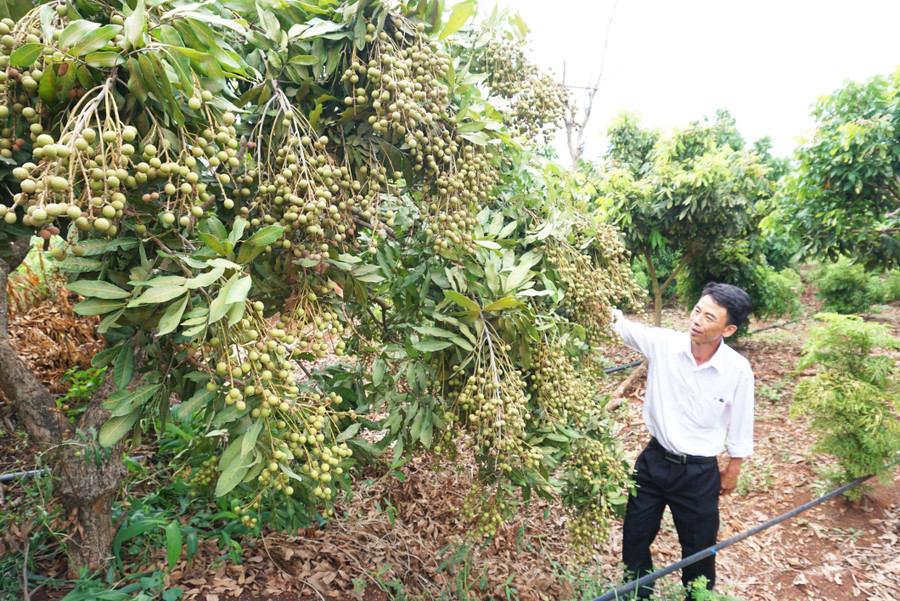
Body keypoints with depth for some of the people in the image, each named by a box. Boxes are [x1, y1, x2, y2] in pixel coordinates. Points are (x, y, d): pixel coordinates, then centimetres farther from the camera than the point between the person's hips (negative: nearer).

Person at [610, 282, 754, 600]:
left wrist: (732, 470, 6)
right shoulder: (663, 343, -14)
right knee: (635, 537, 17)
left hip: (699, 473, -2)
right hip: (654, 460, 2)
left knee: (698, 549, 19)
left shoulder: (738, 370, -17)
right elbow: (619, 324, -16)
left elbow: (740, 430, -4)